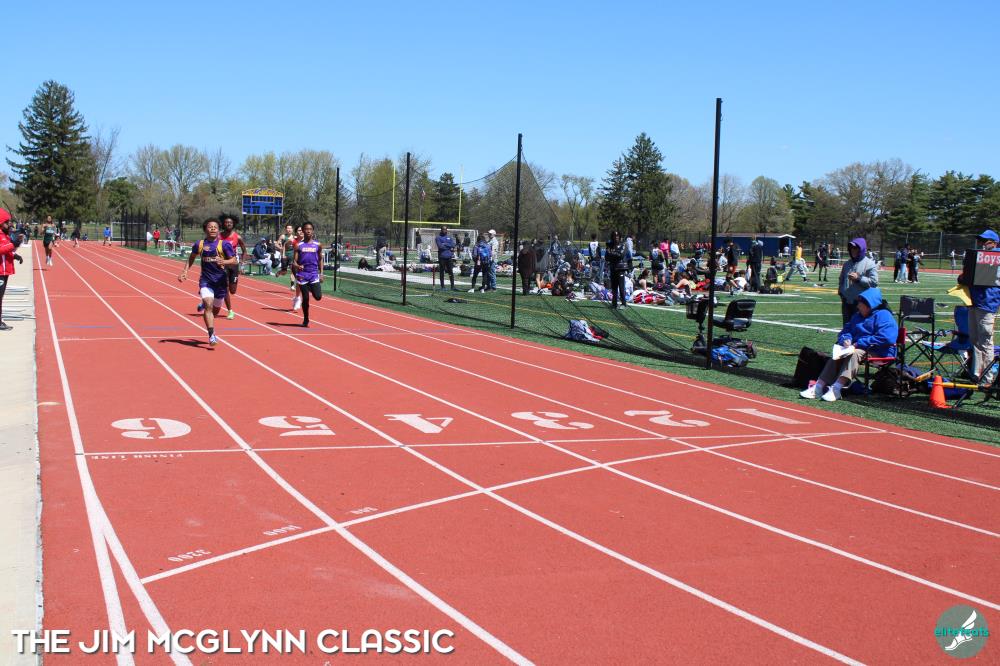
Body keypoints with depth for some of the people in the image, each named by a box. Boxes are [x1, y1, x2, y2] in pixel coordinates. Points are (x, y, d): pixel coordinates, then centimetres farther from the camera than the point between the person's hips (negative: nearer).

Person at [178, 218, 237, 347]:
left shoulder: (224, 244, -3)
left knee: (216, 309, 14)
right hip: (205, 280, 0)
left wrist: (223, 262, -24)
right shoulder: (199, 244, 4)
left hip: (221, 280, 1)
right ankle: (211, 336, -22)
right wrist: (185, 271, 6)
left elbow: (234, 261, -5)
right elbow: (191, 258, 19)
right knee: (208, 305, -19)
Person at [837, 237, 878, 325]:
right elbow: (842, 279, 26)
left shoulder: (870, 264, -5)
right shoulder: (847, 263, 16)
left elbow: (874, 282, -14)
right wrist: (840, 291, 10)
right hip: (846, 301, 6)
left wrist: (858, 278, -20)